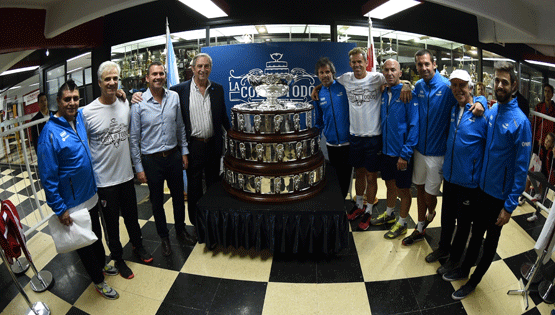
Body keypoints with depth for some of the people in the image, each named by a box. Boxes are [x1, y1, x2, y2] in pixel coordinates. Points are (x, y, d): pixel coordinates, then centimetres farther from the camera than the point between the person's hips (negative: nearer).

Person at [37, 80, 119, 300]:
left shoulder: (80, 117, -2)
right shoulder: (50, 133, -21)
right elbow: (48, 177, -19)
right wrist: (60, 209, -17)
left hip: (91, 195, 6)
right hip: (73, 204, -6)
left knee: (96, 234, 25)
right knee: (84, 243, 14)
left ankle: (101, 265, 49)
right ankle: (98, 281, 33)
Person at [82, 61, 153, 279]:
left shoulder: (125, 104, -1)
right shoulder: (87, 112, -14)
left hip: (126, 175, 4)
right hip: (104, 180, -4)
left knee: (131, 216, 21)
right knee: (111, 222, 12)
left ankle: (138, 246, 45)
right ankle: (117, 258, 34)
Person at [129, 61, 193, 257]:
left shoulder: (174, 97, -1)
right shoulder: (138, 104, -10)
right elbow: (134, 138, -6)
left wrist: (184, 152, 8)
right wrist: (139, 167, -7)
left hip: (173, 156, 3)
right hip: (151, 160, -3)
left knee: (178, 195, 16)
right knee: (157, 201, 13)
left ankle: (181, 230, 39)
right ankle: (164, 237, 32)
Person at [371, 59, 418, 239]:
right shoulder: (383, 94, 6)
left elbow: (414, 125, -17)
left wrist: (405, 154, -20)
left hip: (401, 153, -6)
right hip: (386, 150, 6)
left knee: (403, 189, 9)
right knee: (390, 185, 22)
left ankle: (402, 224, 26)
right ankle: (389, 214, 42)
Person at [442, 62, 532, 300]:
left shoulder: (520, 121, -20)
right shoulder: (490, 112, -2)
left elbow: (521, 168, -19)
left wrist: (509, 206, -18)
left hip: (501, 195, -5)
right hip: (483, 187, 5)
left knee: (490, 241, 15)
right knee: (476, 233, 22)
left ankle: (473, 282, 33)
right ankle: (464, 270, 41)